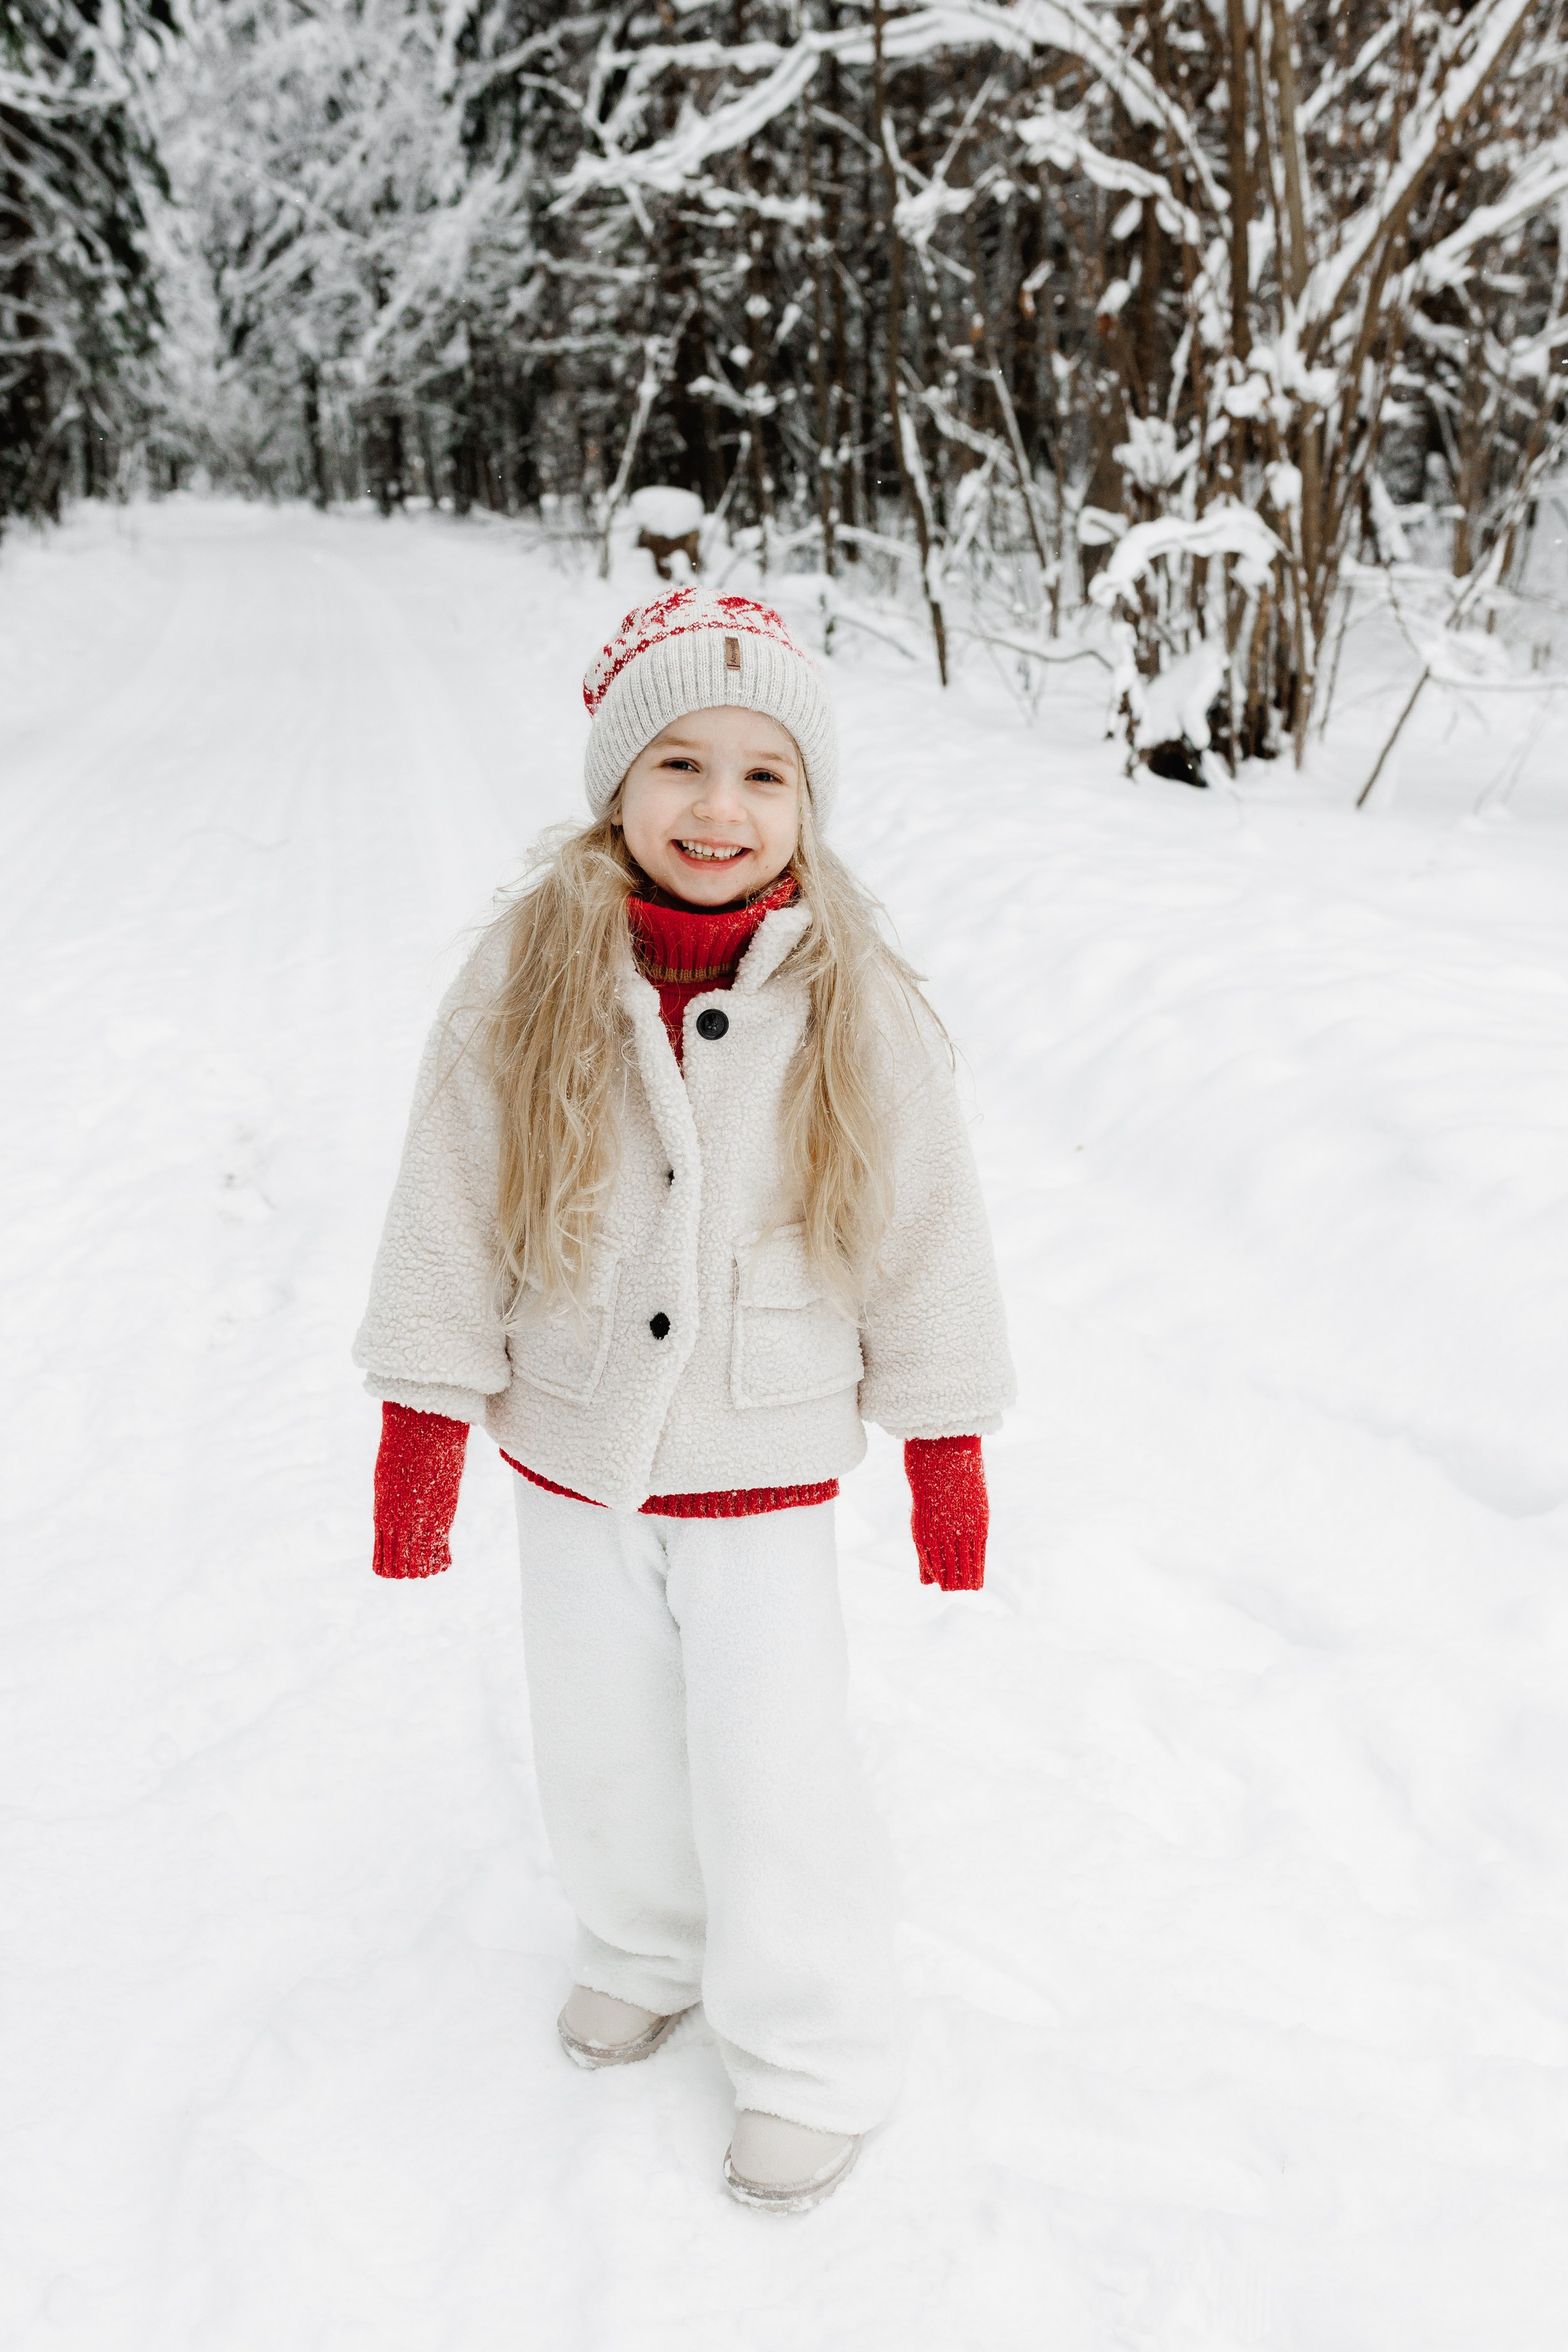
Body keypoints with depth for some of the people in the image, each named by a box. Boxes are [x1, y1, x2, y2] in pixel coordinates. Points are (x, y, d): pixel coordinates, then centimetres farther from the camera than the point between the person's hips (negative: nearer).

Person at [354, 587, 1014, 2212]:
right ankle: (648, 1949, 48)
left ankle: (813, 2062, 28)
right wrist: (418, 1444, -4)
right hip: (575, 1449, 2)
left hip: (765, 1459, -2)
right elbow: (451, 1217, -5)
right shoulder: (523, 985, -12)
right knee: (601, 1753, 19)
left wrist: (948, 1461, -1)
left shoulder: (855, 1010, -13)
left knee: (769, 1769, 4)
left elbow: (924, 1236, -4)